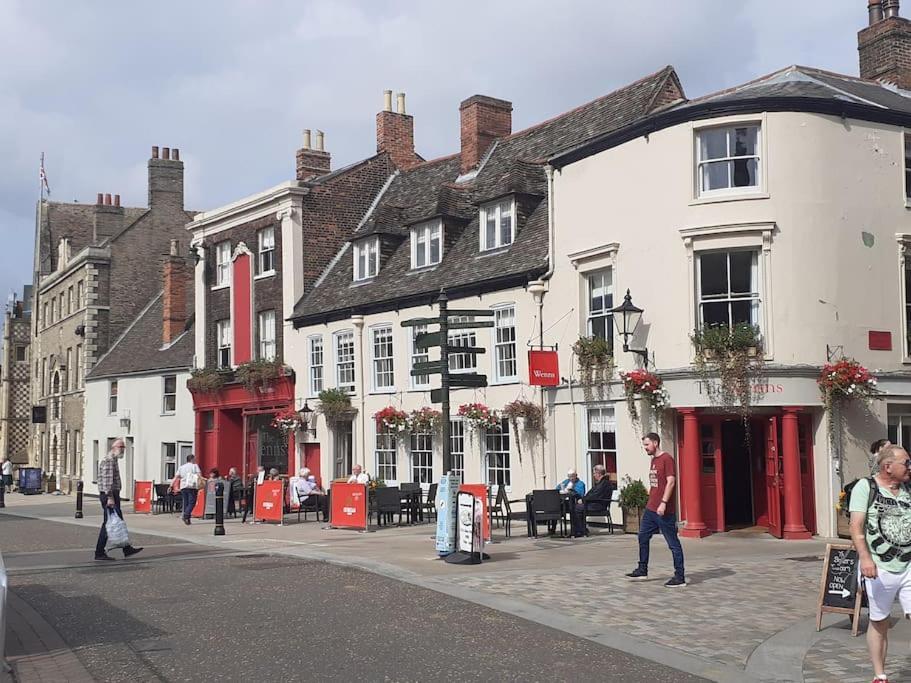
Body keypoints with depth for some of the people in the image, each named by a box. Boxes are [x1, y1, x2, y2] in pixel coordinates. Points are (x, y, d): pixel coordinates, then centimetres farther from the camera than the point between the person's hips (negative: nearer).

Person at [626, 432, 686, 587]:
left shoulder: (666, 459, -12)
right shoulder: (653, 460, 15)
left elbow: (671, 481, -19)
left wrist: (663, 503, -24)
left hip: (664, 511, -9)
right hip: (650, 509, 9)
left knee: (673, 543, -3)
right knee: (643, 537, 14)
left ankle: (680, 577, 1)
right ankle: (642, 570, 25)